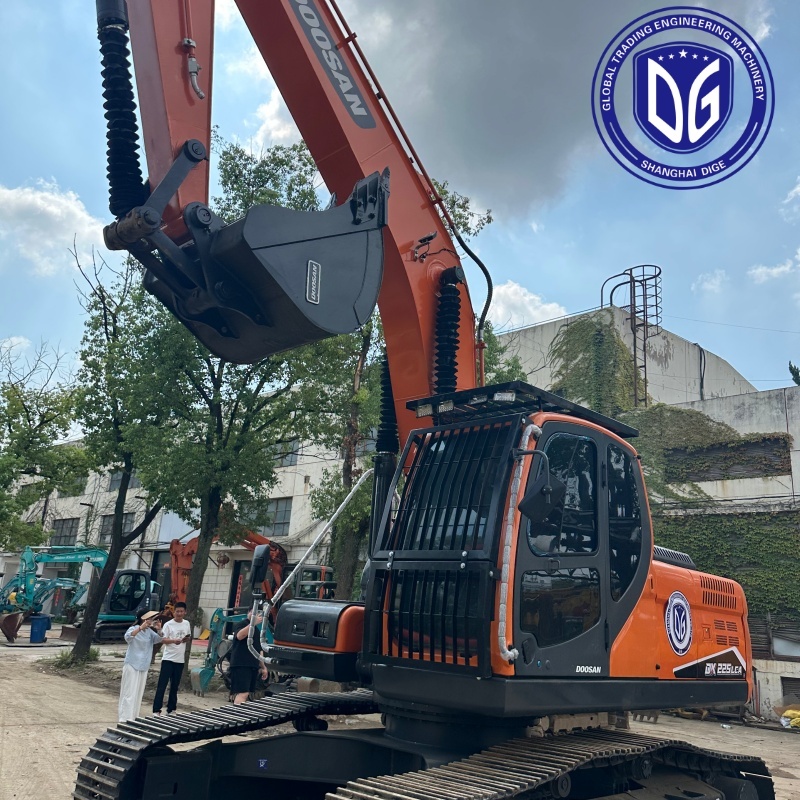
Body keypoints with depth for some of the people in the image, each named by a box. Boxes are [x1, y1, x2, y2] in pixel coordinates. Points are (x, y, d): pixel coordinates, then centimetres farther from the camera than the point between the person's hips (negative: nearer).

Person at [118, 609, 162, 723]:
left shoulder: (149, 631, 5)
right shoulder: (134, 628, -13)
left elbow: (158, 639, -2)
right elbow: (127, 637, -33)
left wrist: (159, 630, -22)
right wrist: (141, 628, -48)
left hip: (143, 666, 7)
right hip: (132, 665, -7)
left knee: (139, 693, 11)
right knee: (129, 693, -7)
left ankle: (134, 717, 19)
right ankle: (125, 719, -4)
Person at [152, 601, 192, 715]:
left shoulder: (187, 623, 7)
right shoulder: (168, 624, -8)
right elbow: (163, 640, -11)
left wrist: (187, 639, -5)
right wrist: (174, 640, -27)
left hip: (180, 659, 5)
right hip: (168, 659, -5)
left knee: (175, 686, 12)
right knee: (162, 685, -3)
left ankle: (171, 708, 22)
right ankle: (156, 709, 1)